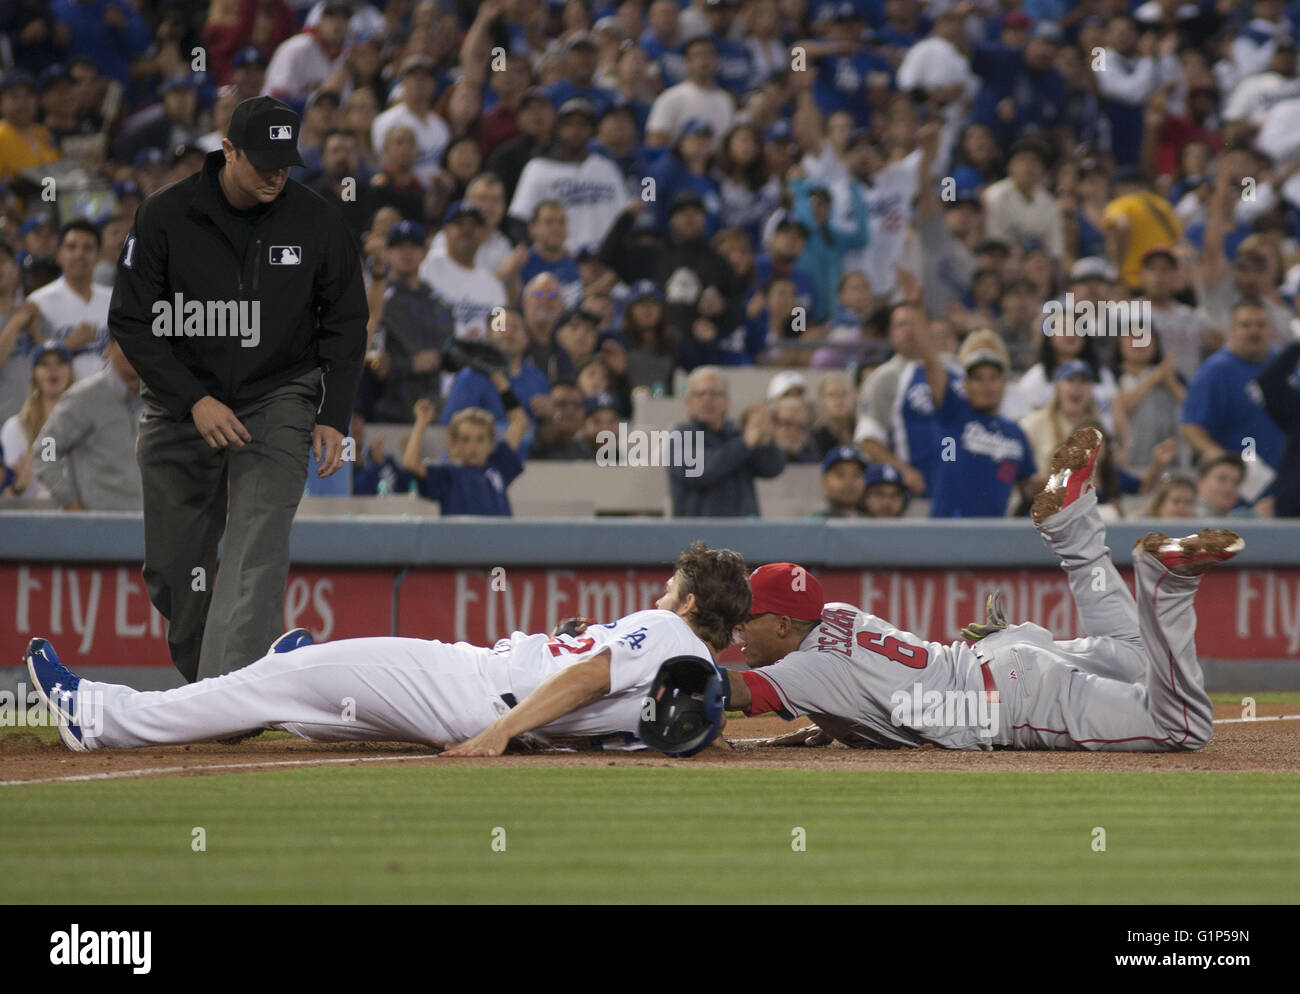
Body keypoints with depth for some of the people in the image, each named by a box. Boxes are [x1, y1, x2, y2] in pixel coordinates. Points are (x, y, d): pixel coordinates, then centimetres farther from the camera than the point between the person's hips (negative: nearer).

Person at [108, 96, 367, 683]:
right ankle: (198, 680, 24)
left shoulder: (319, 225, -4)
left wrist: (333, 417, -4)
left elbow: (344, 326, 6)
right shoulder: (165, 217, -9)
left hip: (279, 400, -1)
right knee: (171, 567, 4)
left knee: (258, 547, -19)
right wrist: (194, 401, -15)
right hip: (179, 407, 1)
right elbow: (131, 322, -6)